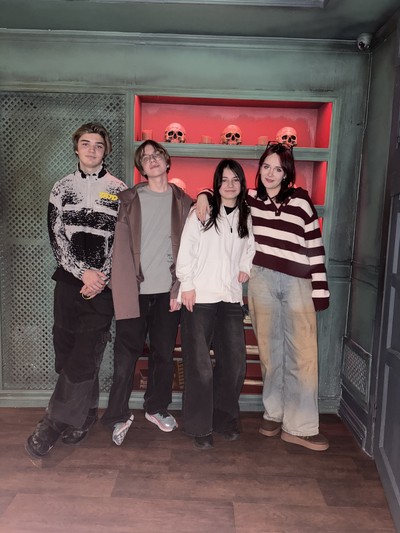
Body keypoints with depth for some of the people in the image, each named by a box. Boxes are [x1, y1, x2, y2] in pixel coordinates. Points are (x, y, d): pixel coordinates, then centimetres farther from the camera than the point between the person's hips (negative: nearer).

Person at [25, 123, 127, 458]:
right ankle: (85, 416, 24)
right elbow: (57, 237, 5)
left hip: (102, 284, -3)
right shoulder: (62, 188, 11)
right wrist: (83, 272, -9)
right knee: (66, 352, 6)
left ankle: (53, 425, 10)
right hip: (69, 280, 3)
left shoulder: (119, 191, 4)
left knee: (85, 357, -5)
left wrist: (101, 278, -9)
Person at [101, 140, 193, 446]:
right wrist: (125, 290, -10)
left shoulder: (183, 201, 8)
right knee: (127, 354, 3)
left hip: (167, 290, 2)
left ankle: (157, 408, 28)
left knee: (164, 353, 10)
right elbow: (122, 247, -2)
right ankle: (119, 416, 17)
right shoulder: (130, 199, 4)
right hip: (135, 290, -1)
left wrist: (179, 289, -4)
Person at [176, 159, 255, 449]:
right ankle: (200, 427, 17)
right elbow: (186, 249, -2)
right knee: (200, 365, 1)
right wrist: (187, 285, -7)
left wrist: (246, 268, 10)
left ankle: (226, 418, 27)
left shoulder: (246, 216, 11)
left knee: (235, 362, 5)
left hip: (231, 298, 4)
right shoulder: (202, 211, -1)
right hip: (199, 297, -4)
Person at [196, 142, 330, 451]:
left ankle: (299, 426, 7)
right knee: (270, 351, 7)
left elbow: (315, 246, 3)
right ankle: (274, 414, 22)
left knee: (303, 354, -3)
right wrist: (203, 197, 1)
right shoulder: (250, 198, 9)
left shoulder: (300, 201, 4)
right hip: (262, 280, 1)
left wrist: (320, 290, 0)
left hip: (298, 283, -1)